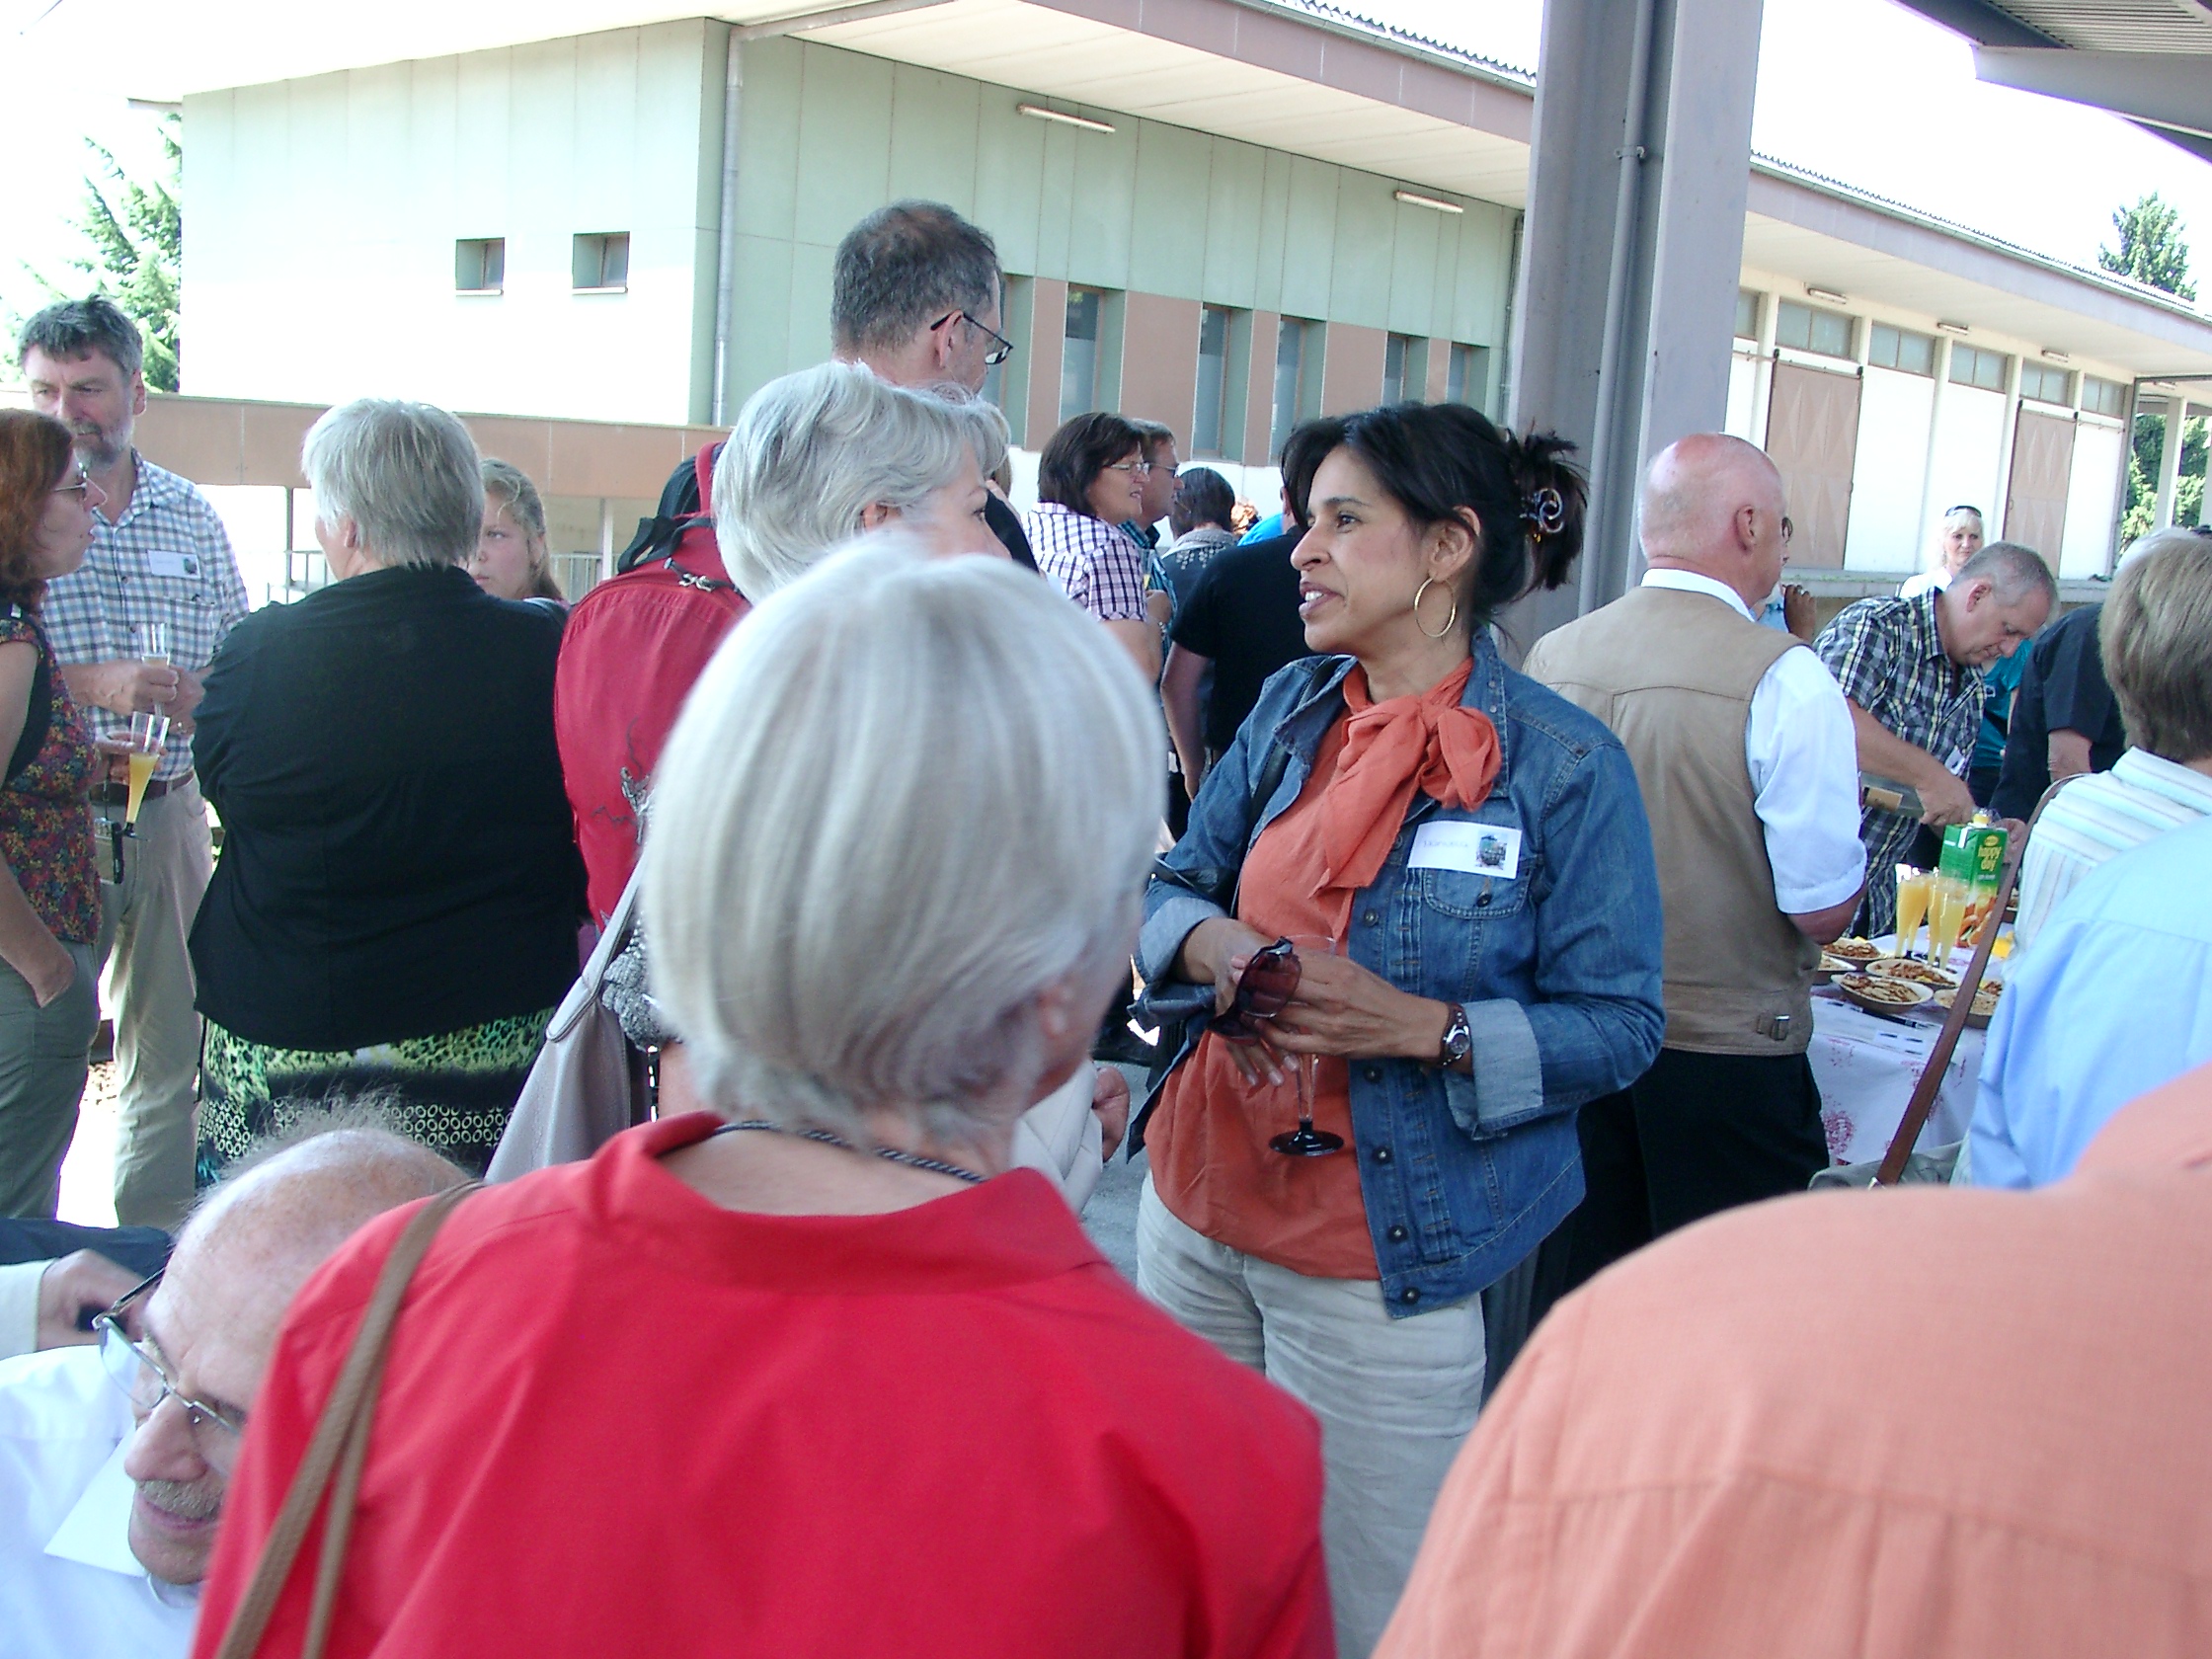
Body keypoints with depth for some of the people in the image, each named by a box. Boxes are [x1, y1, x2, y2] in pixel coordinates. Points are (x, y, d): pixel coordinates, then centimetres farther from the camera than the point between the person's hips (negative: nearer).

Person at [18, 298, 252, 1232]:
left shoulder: (191, 516, 11)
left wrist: (206, 695, -8)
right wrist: (89, 683, -18)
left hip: (169, 809, 4)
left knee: (173, 1046, 9)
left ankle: (156, 1243, 22)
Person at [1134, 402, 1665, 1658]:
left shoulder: (1566, 766, -11)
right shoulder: (1293, 709, 6)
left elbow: (1621, 1023, -11)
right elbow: (1176, 885, 10)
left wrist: (1426, 1028, -24)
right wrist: (1209, 946, -13)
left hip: (1381, 1266, -5)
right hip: (1200, 1208, 5)